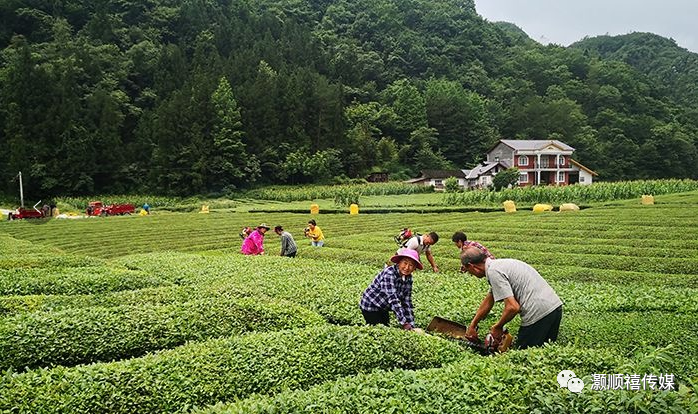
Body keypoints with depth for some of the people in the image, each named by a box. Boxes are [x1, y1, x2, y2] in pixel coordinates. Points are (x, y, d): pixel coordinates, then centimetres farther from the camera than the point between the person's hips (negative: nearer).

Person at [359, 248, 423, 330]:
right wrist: (404, 323, -38)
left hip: (383, 309, 7)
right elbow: (393, 300, -34)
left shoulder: (408, 278, -5)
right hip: (370, 307, -7)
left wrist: (411, 325, -11)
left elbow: (407, 302, -4)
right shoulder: (389, 273, -28)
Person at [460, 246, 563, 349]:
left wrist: (497, 327, -1)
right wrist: (472, 326, 34)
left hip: (538, 313, -9)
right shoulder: (499, 263, 18)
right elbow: (488, 301, 28)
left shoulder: (493, 271, -12)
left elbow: (513, 307, -19)